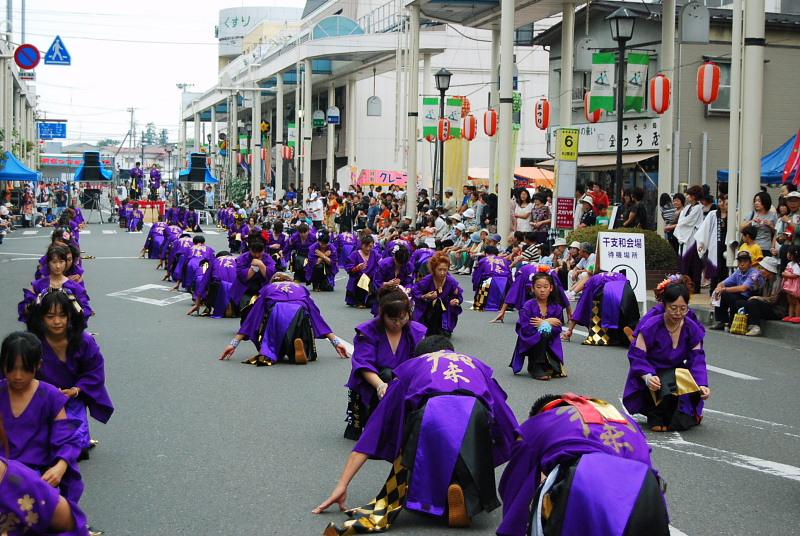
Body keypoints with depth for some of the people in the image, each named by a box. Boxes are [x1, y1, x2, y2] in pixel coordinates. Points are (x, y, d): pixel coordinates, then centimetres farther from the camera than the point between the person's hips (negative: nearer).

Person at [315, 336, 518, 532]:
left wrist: (342, 485, 32)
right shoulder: (477, 364, 40)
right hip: (475, 414, 1)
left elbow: (374, 431, 32)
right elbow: (508, 423, 39)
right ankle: (469, 500, -9)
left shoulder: (410, 366, 36)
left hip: (429, 413, -1)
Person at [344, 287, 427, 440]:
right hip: (369, 387, -3)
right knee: (387, 374, -34)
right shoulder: (368, 331, -6)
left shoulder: (418, 332, 1)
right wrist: (380, 384, -38)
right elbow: (364, 364, -19)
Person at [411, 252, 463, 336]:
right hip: (426, 311, -1)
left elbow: (459, 297, -8)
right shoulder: (427, 280, -23)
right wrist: (424, 297, -28)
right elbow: (414, 292, -13)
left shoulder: (451, 281, -19)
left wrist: (457, 301, -30)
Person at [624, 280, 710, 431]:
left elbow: (697, 359, -6)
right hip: (651, 380, -4)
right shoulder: (651, 326, -17)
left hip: (676, 375, 4)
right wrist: (647, 377, -36)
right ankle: (656, 417, -3)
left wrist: (702, 384, -23)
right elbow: (636, 356, -17)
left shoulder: (692, 328, -5)